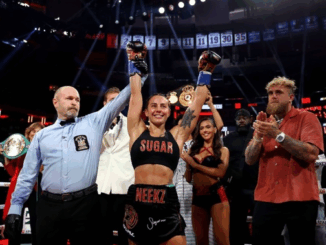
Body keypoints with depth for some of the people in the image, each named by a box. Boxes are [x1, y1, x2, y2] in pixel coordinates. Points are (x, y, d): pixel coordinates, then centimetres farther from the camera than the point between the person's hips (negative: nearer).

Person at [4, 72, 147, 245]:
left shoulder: (93, 123, 6)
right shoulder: (42, 135, 10)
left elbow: (120, 100, 2)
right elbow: (27, 175, 11)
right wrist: (15, 208, 7)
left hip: (86, 204, -1)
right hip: (49, 206, 2)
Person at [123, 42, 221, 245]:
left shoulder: (177, 135, 8)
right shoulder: (137, 131, 7)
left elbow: (198, 101, 12)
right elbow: (135, 94, 11)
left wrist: (206, 71, 16)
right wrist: (134, 62, 18)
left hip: (167, 203, 0)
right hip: (137, 202, 1)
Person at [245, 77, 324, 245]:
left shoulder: (307, 119, 0)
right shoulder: (264, 124, 12)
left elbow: (311, 154, -16)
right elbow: (249, 160, 3)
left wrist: (278, 134, -20)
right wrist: (258, 136, -13)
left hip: (299, 200, -3)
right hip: (266, 199, 4)